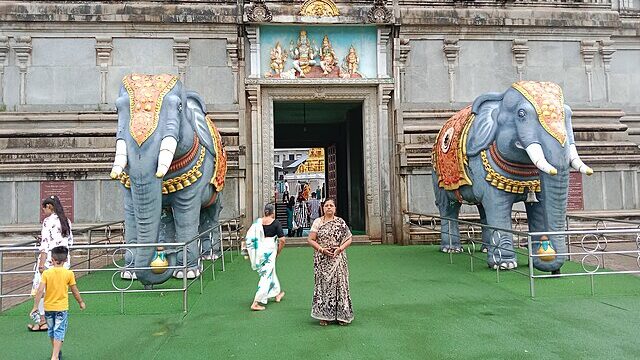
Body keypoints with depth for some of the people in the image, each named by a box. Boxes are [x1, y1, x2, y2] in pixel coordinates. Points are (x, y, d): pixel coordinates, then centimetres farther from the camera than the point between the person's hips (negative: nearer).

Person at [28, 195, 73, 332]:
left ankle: (43, 321, 11)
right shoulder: (66, 221, 9)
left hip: (49, 259, -6)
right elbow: (70, 242, 14)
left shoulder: (48, 221, -10)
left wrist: (41, 264, -14)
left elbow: (45, 244, -15)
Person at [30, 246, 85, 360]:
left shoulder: (46, 273, -8)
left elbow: (40, 291, -12)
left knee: (52, 330, 20)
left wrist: (35, 306, -4)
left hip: (48, 307, 2)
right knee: (59, 331, 3)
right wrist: (81, 302, 13)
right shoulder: (69, 273, -10)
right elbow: (75, 291, -2)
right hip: (62, 307, -2)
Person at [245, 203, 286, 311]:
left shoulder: (258, 222, 2)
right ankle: (256, 303, -3)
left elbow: (249, 236, 1)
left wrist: (251, 253, 10)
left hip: (259, 250, 6)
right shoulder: (275, 223, -10)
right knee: (266, 276, 1)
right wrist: (278, 251, 2)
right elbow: (282, 240, -14)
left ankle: (277, 294, 41)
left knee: (271, 271, 24)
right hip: (269, 250, -6)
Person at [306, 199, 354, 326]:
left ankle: (341, 315, 7)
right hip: (322, 259, 0)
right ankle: (324, 316, 9)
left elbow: (349, 239, 5)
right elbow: (310, 239, -1)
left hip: (338, 258, 0)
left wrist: (340, 248, -10)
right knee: (323, 284, 1)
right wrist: (322, 249, -12)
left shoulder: (340, 222, 6)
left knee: (339, 284, -1)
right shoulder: (317, 222, 4)